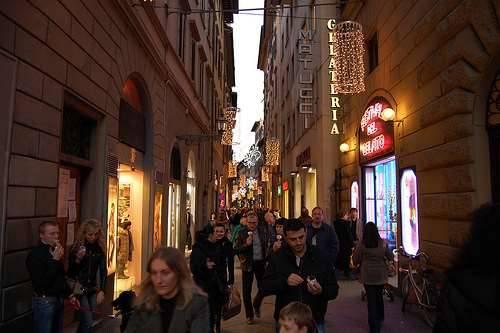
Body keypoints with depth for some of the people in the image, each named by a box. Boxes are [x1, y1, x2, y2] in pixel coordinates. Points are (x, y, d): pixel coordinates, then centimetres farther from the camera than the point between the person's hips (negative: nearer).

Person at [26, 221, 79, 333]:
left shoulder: (54, 251, 9)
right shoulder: (35, 254, -16)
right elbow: (41, 282, -25)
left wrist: (69, 295, 17)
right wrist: (55, 260, -25)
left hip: (58, 299, 8)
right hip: (44, 301, -8)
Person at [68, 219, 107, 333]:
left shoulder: (100, 249, 1)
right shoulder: (76, 249, -9)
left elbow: (103, 271, 3)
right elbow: (70, 273, -7)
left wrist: (102, 290, -3)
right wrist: (77, 259, -24)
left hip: (93, 290, 4)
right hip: (80, 290, -4)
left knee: (84, 322, 11)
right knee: (88, 323, -8)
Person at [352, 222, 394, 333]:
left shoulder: (362, 244, -14)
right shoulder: (383, 243, -9)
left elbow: (355, 260, -6)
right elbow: (391, 257, 3)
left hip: (368, 276, -2)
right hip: (381, 275, 3)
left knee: (371, 299, 6)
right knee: (379, 296, 23)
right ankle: (379, 319, 40)